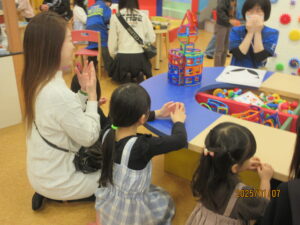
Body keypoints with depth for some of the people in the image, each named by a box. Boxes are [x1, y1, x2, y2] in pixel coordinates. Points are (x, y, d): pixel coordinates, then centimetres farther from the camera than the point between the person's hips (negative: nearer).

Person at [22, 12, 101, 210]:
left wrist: (83, 92, -4)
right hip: (56, 180, -7)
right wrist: (91, 95, -14)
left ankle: (48, 193, 18)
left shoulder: (36, 82, -4)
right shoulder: (59, 94, -33)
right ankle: (60, 196, 11)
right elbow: (89, 137, -20)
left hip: (42, 172, 8)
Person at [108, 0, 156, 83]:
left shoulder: (115, 17, -1)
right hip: (140, 57, 1)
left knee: (116, 76, 31)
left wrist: (114, 56, 17)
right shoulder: (143, 16, 2)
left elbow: (112, 41, 0)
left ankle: (125, 77, -1)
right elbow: (151, 38, 6)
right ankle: (139, 76, 2)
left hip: (122, 57, -1)